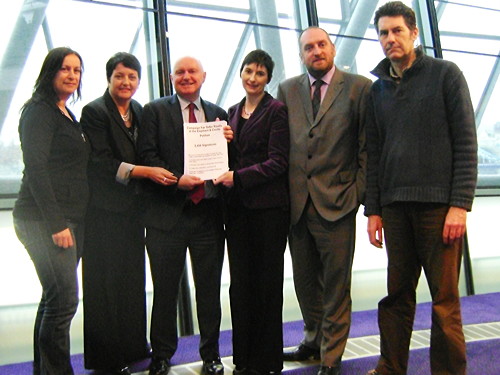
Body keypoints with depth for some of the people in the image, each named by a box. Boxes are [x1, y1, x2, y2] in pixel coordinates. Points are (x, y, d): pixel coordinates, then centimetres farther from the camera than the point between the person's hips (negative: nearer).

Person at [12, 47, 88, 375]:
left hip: (70, 220, 9)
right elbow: (36, 169, -15)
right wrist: (56, 224, -18)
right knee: (64, 299, -10)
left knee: (54, 299, 12)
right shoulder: (40, 111, -6)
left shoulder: (67, 115, 20)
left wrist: (70, 223, 13)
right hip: (45, 221, -9)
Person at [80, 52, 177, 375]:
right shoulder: (94, 112, -9)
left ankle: (133, 346, 30)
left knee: (133, 279, 15)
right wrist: (144, 171, -24)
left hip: (133, 207, 7)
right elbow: (100, 162, -17)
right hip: (104, 210, -7)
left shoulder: (139, 111, 11)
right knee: (106, 283, -1)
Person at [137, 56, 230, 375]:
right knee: (165, 289, 8)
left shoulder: (218, 114, 12)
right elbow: (148, 156, -5)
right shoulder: (155, 110, 3)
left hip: (208, 214, 3)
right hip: (168, 213, -2)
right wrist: (177, 180, -17)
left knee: (210, 289, 11)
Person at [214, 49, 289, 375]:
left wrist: (238, 177, -18)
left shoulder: (276, 110, -3)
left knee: (267, 283, 4)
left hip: (268, 207, -5)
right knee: (240, 282, 8)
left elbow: (278, 162, -10)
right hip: (237, 207, 6)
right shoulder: (233, 112, 16)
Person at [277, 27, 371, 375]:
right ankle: (314, 340, 36)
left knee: (336, 284, 6)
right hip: (298, 202, 4)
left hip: (337, 202, -3)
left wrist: (358, 192, -7)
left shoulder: (359, 87, 0)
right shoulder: (287, 90, 10)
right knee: (305, 280, 16)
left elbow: (368, 147, -1)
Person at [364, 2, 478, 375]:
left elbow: (466, 143, -3)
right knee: (397, 294, 9)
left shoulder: (445, 74, 2)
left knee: (445, 299, 1)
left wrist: (460, 204, -11)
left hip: (439, 204, -4)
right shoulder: (378, 88, 14)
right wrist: (373, 209, 8)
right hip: (394, 206, 4)